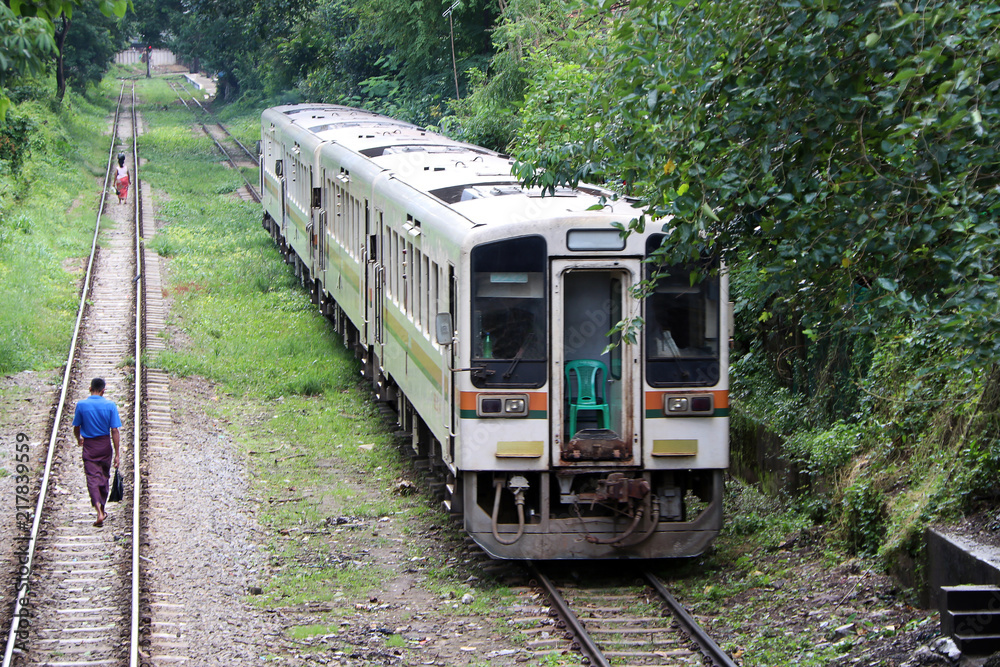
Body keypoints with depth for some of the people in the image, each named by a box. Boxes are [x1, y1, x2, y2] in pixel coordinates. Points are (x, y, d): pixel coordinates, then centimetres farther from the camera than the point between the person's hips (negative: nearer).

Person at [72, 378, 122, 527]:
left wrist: (79, 439, 26)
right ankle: (102, 511, 31)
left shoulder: (81, 405, -6)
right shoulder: (110, 405, -8)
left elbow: (76, 428, 3)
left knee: (92, 478, -4)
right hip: (105, 445, 1)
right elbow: (115, 431, -9)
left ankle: (99, 512, -23)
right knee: (104, 477, 17)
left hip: (89, 446, -1)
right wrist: (117, 454, -5)